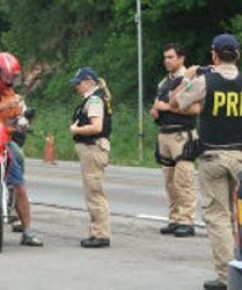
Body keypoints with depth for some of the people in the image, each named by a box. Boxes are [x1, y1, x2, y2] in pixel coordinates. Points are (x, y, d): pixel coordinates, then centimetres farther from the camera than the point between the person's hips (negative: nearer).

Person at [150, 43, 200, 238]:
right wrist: (155, 111, 3)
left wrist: (167, 107, -14)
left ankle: (187, 222, -12)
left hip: (183, 134, -8)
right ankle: (174, 220, 11)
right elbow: (156, 109, 28)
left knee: (184, 181, -11)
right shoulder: (163, 83, 19)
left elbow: (196, 108, -17)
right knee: (170, 182, 8)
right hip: (164, 134, 8)